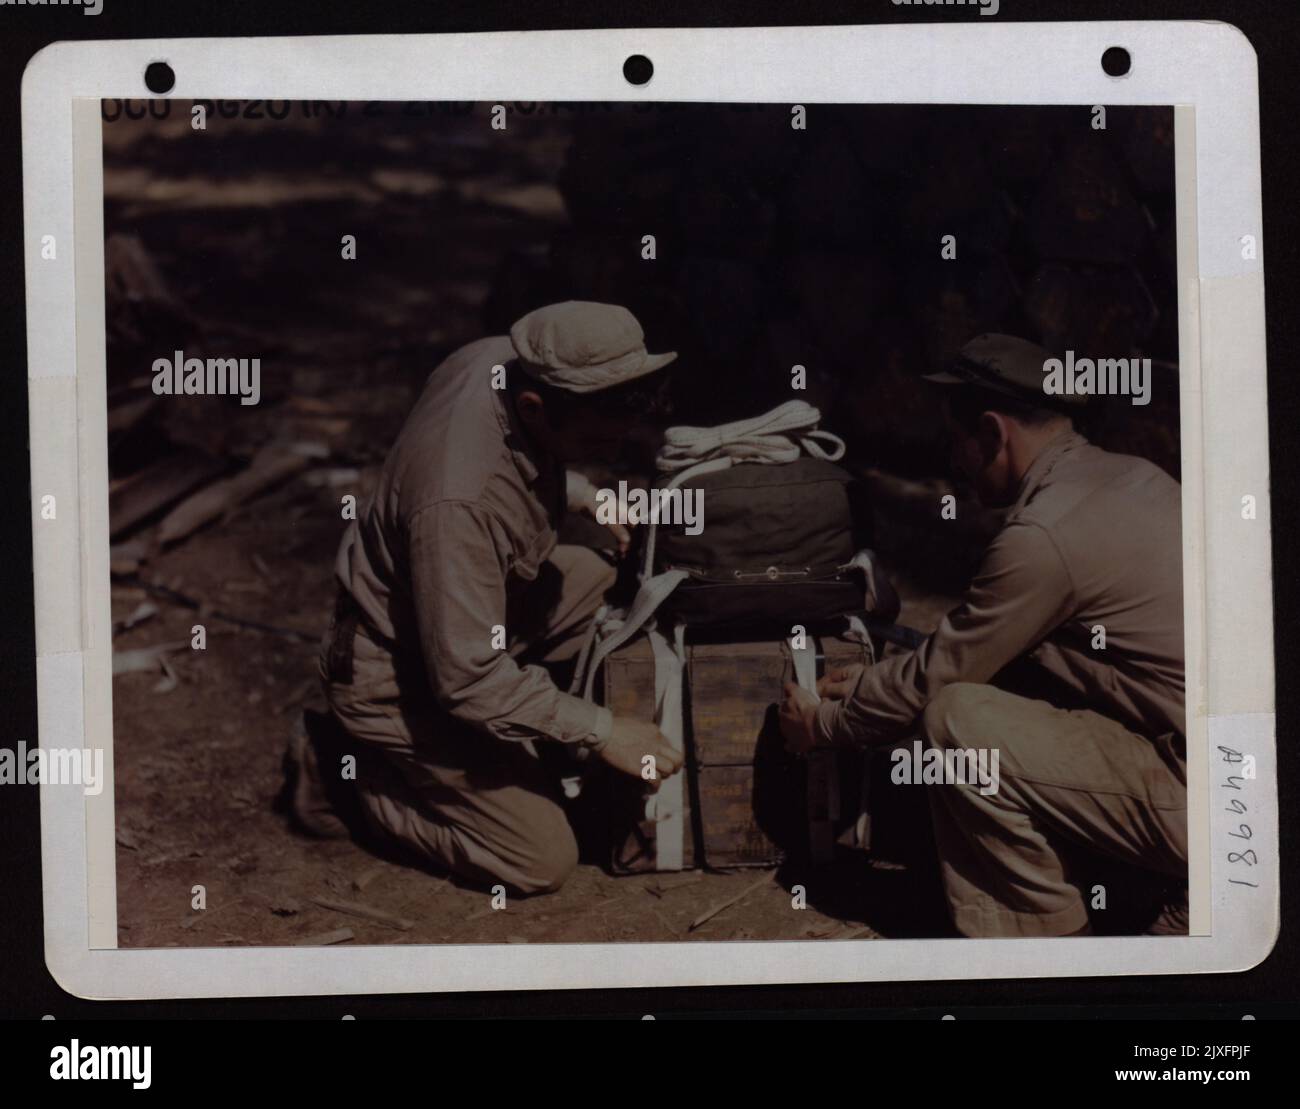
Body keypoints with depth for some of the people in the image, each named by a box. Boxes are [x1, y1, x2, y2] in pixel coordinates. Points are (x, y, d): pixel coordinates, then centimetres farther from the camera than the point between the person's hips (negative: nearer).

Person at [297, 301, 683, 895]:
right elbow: (468, 679, -32)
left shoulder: (502, 358, -14)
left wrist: (580, 494, 5)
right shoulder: (458, 503, -39)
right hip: (402, 683, -9)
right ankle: (351, 772, 6)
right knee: (542, 861, -6)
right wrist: (599, 731, -27)